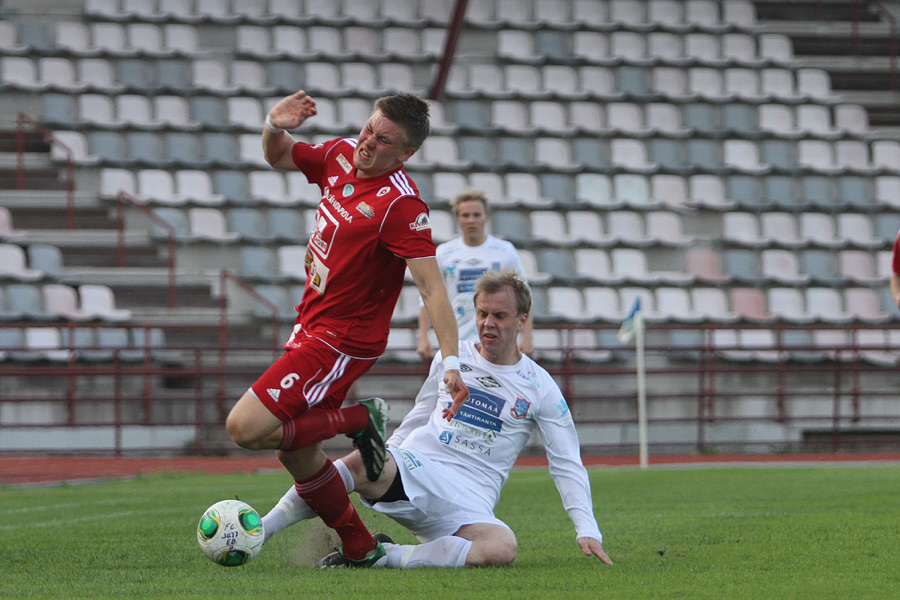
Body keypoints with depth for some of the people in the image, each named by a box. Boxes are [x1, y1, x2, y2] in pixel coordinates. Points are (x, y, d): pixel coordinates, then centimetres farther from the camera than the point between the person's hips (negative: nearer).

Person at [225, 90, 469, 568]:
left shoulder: (400, 205, -22)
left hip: (341, 342, -8)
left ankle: (359, 421, -1)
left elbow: (431, 285, -26)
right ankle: (360, 548, 26)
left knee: (245, 429, -16)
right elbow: (278, 157, 20)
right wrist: (275, 126, -4)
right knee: (295, 453, 13)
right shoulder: (341, 155, 1)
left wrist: (452, 361, -34)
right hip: (311, 326, 8)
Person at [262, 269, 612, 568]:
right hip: (412, 470, 1)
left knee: (502, 549, -37)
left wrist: (587, 530, -1)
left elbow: (567, 465, 8)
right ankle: (255, 534, -29)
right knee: (360, 463, -36)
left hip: (469, 504, -1)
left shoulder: (540, 388, 6)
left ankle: (386, 557, -30)